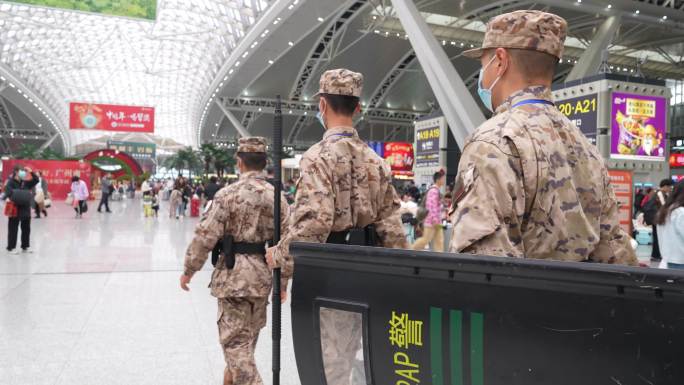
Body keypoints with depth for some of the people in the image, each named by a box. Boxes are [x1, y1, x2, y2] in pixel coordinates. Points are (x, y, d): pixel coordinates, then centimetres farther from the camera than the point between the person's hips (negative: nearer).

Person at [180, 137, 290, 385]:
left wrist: (189, 270, 0)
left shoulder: (228, 194, -11)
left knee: (235, 340, 3)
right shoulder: (277, 197, 2)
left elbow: (205, 236, -13)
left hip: (234, 273, -6)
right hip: (264, 275, 6)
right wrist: (283, 280, 11)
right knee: (248, 336, 22)